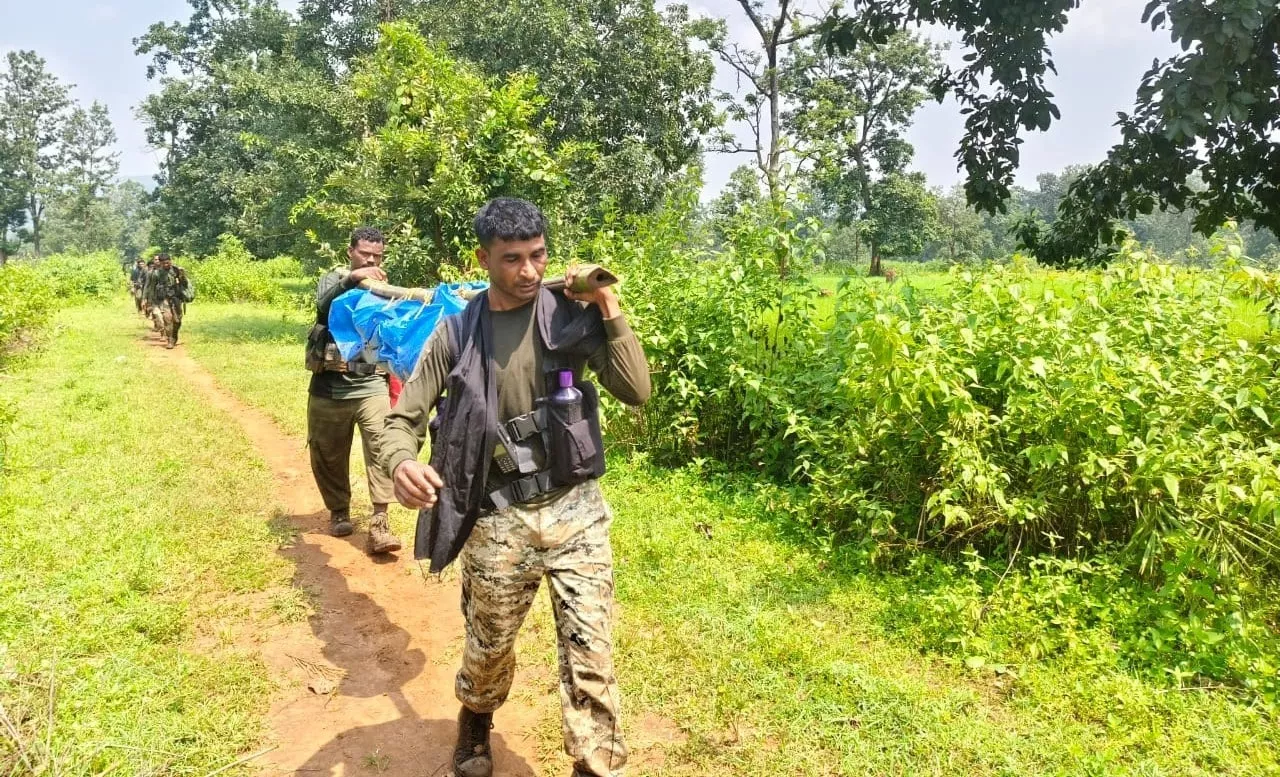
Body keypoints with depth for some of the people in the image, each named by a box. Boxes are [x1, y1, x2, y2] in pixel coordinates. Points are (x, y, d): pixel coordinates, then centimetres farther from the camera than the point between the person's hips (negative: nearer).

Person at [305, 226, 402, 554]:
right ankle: (339, 512, 31)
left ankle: (379, 524, -15)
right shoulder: (333, 279, 3)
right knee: (328, 454, 10)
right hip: (330, 385, 0)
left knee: (383, 447, -16)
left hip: (371, 384, 1)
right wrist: (352, 279, -34)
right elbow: (324, 305, -19)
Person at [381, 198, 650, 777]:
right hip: (498, 522, 1)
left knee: (590, 655, -2)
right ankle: (475, 722, 53)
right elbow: (403, 418, -1)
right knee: (489, 650, 20)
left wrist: (609, 308, -14)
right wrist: (401, 463, -24)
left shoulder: (572, 315, -3)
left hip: (575, 511, 0)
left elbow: (636, 391, -9)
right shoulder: (456, 333, -2)